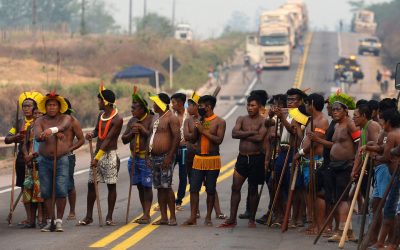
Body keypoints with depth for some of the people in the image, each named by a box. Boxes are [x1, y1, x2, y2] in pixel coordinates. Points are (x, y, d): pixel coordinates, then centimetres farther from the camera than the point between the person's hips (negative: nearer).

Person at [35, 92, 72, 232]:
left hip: (62, 159, -2)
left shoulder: (66, 118, 4)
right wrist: (55, 135, -30)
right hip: (44, 160, 2)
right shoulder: (40, 121, 7)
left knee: (61, 191, -10)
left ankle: (59, 221, -3)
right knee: (46, 192, 1)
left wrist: (52, 130, -42)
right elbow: (37, 136, -12)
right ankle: (50, 221, 9)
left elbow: (63, 126, -20)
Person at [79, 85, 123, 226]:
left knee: (111, 185, -1)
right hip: (98, 153, 7)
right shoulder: (101, 115, 10)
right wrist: (91, 134, -2)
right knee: (91, 184, 5)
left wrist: (97, 157, -22)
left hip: (110, 154, -7)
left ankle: (109, 217, 4)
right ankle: (88, 216, 10)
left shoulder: (117, 119, -14)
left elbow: (108, 139, -19)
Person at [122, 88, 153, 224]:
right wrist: (131, 133, -4)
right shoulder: (132, 121, 13)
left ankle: (147, 214, -5)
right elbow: (124, 139, 14)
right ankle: (145, 214, 16)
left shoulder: (151, 120, -8)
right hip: (134, 158, 7)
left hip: (146, 158, -7)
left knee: (147, 186, -6)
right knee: (139, 186, 9)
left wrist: (143, 130, -19)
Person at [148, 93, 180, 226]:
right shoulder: (157, 119, 19)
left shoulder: (171, 118, -9)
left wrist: (169, 156, -22)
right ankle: (163, 217, 10)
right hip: (155, 157, 9)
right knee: (159, 187, 7)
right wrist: (149, 156, 16)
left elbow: (177, 137, -16)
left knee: (167, 186, -11)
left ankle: (172, 217, -8)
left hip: (165, 157, -9)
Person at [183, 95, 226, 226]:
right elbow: (193, 140, 10)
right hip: (198, 158, 4)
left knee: (210, 190, 2)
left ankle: (208, 217, 9)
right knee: (194, 188, -1)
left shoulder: (219, 122, -4)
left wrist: (203, 131, -15)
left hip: (212, 159, -4)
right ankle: (193, 217, 1)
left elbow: (219, 140, -15)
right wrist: (196, 127, -4)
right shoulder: (199, 120, 11)